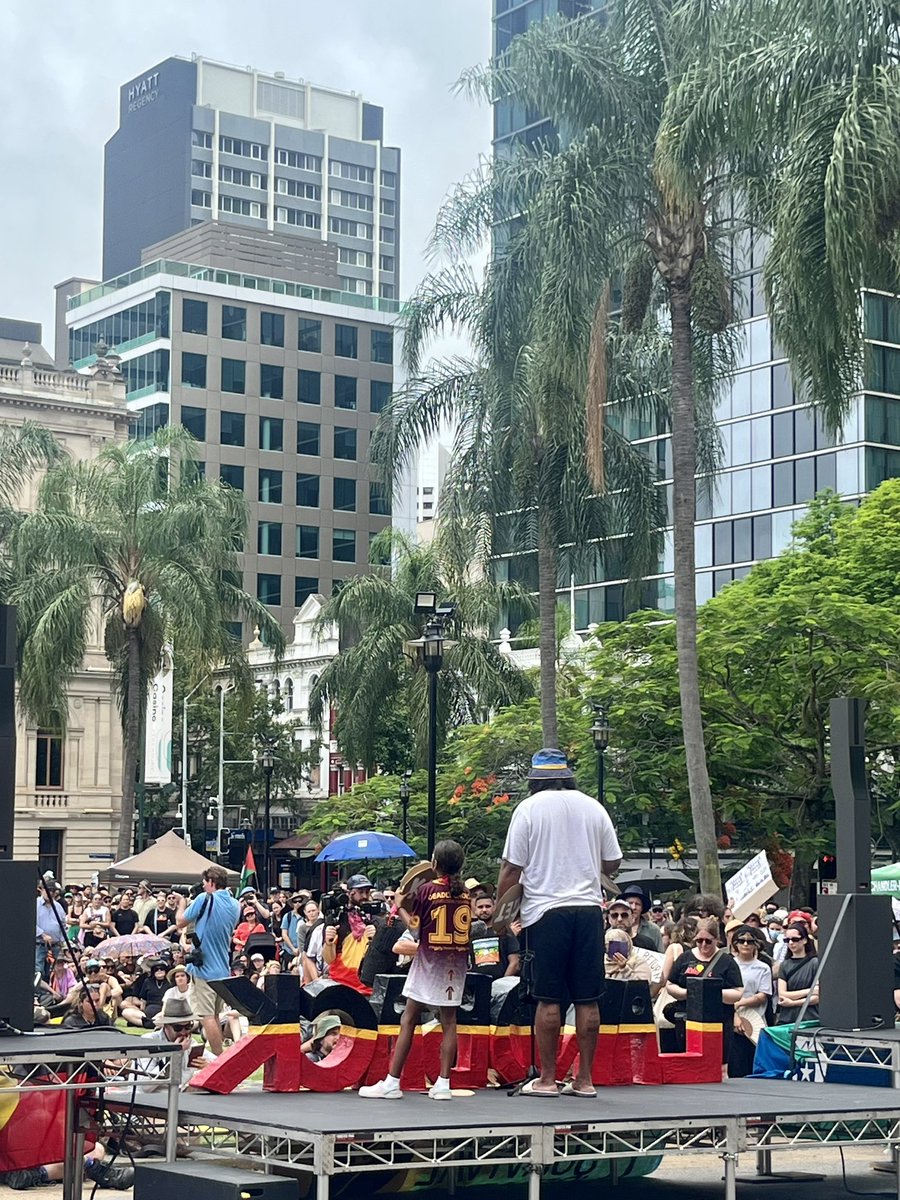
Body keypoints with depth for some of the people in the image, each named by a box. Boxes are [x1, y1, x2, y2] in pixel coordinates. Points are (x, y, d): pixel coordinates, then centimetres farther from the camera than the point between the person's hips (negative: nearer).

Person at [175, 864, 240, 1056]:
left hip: (203, 968, -7)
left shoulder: (205, 899, -13)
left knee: (207, 1017, -5)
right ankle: (219, 1055, 21)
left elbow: (180, 922, -6)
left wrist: (182, 901, 13)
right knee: (215, 1016, 17)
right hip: (223, 969, 7)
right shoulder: (234, 905, 7)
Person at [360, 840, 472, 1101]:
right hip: (457, 961, 4)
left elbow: (414, 925, -5)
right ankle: (443, 1083, 0)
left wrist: (400, 905, 12)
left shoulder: (426, 890, -8)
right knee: (449, 1021, 6)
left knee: (409, 1019, 0)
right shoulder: (465, 894, 4)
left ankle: (392, 1082, -1)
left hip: (430, 960, -4)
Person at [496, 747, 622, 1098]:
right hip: (589, 908, 3)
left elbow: (512, 868, -3)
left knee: (548, 999, 0)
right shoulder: (593, 807, 9)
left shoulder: (529, 808, -1)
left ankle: (547, 1079, 3)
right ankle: (584, 1079, 8)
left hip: (546, 910, -3)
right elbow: (613, 863, 14)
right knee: (587, 999, 5)